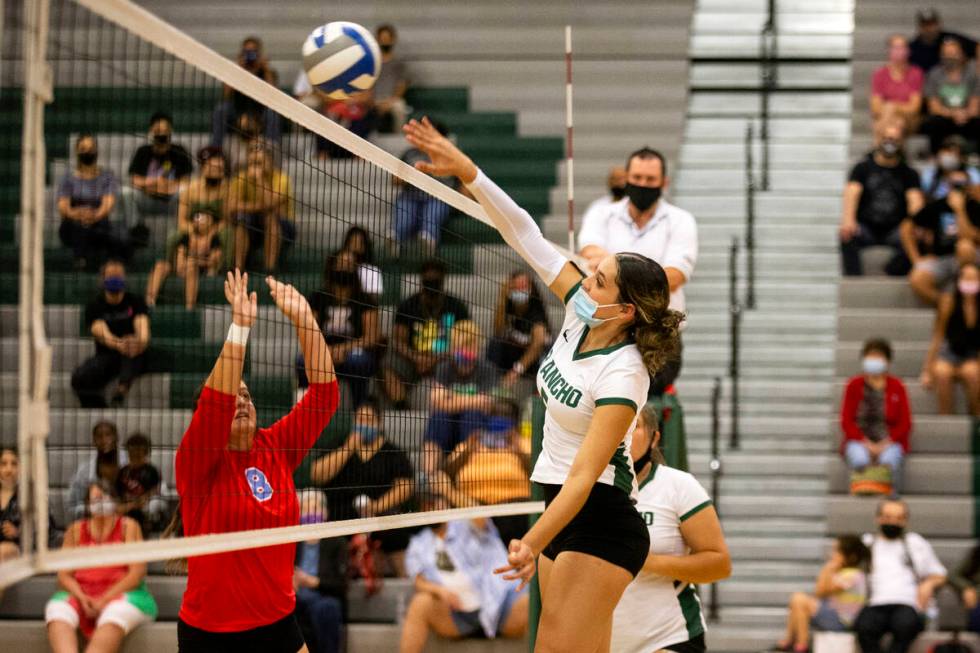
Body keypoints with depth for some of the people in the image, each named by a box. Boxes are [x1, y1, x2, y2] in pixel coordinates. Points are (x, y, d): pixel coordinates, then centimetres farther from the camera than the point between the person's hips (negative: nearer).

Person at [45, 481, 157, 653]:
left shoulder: (128, 526, 6)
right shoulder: (76, 530, 14)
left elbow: (137, 572, -4)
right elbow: (64, 575, 8)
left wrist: (105, 600, -14)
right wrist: (82, 598, -13)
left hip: (120, 595, -3)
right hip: (82, 596, 3)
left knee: (117, 613, -38)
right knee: (57, 609, -30)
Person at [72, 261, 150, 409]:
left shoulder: (135, 301, 5)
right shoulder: (94, 306, 2)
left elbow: (142, 326, -14)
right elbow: (101, 333, -18)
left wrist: (141, 340, -42)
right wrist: (118, 344, -43)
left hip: (133, 358, -1)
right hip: (106, 356, 1)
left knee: (135, 344, -37)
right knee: (79, 378, -28)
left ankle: (123, 386, -55)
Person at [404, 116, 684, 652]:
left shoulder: (621, 378, -21)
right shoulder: (580, 314, -1)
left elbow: (584, 476, -25)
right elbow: (525, 235, -1)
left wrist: (532, 544, -32)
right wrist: (465, 171, -10)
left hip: (600, 521, -9)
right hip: (561, 508, 9)